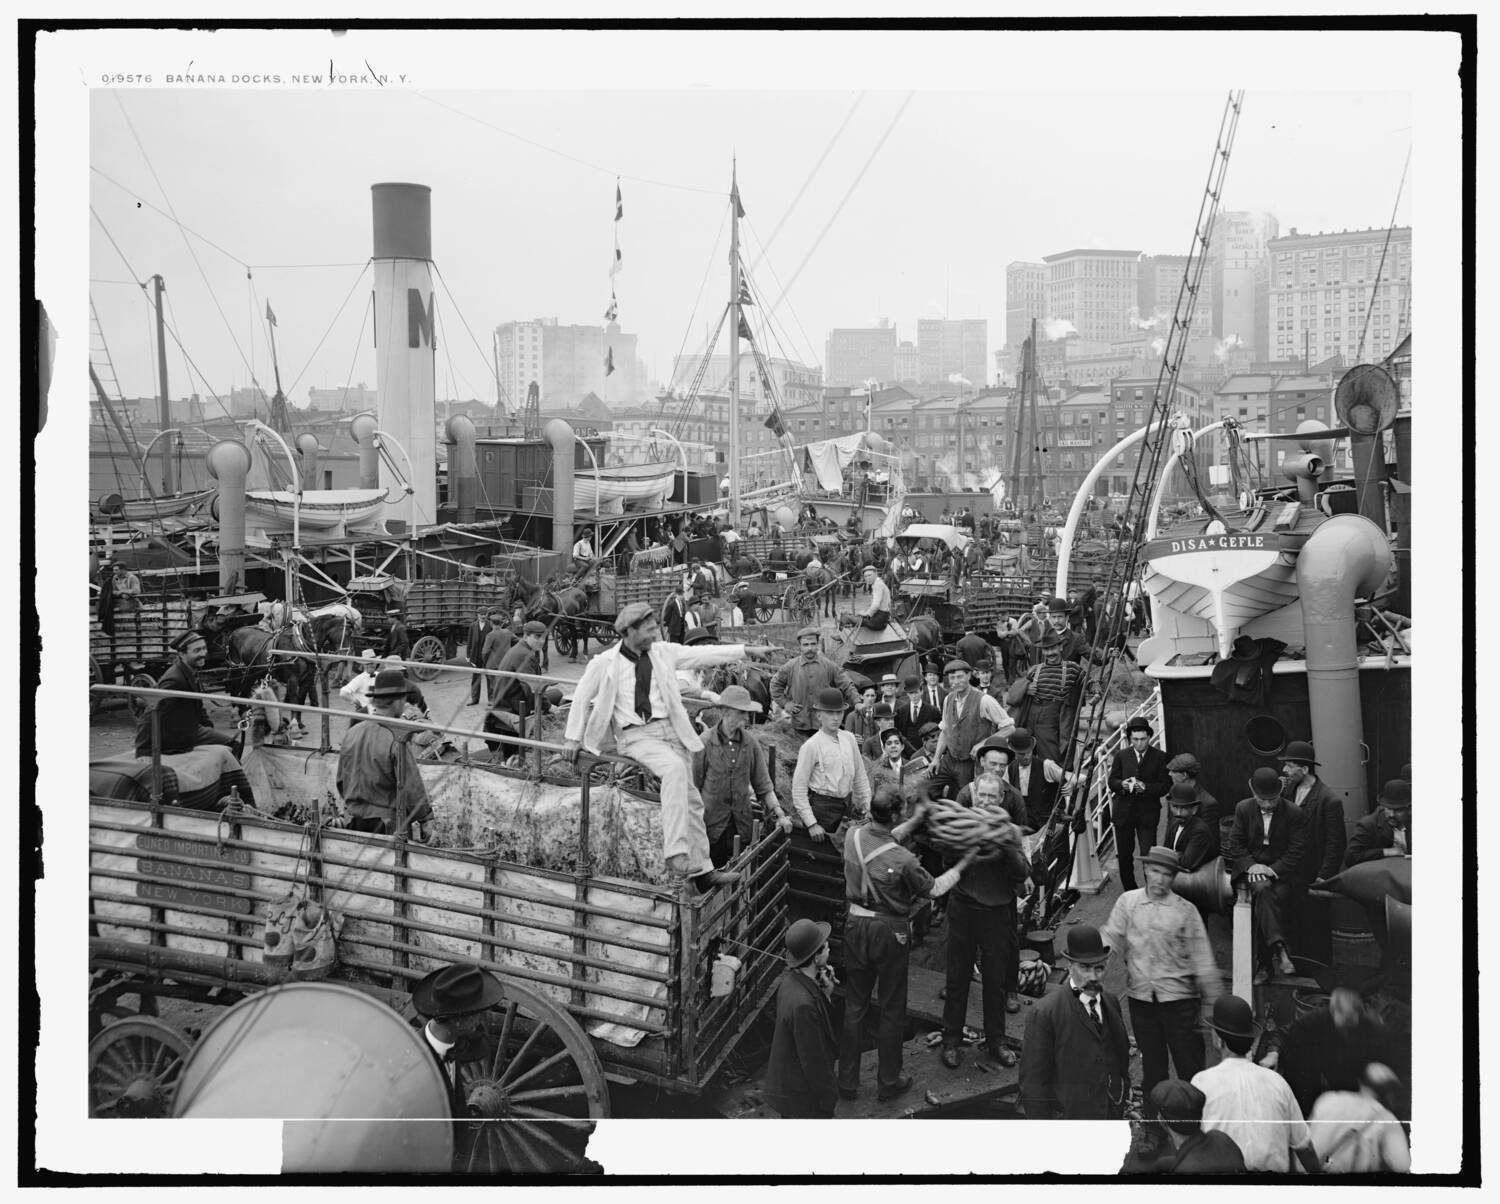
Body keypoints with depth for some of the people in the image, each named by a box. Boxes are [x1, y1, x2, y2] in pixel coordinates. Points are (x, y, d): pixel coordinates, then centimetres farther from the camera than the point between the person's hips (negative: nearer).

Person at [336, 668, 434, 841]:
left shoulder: (351, 733, 2)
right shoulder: (397, 742, -18)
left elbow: (340, 781, 13)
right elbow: (412, 788, -16)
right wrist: (425, 817, -3)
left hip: (356, 822, 7)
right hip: (389, 825, -7)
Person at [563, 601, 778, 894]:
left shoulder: (663, 652, 6)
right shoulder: (604, 663, -5)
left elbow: (702, 654, 8)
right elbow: (582, 697, 5)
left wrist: (746, 650, 5)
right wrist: (573, 737, 8)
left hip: (670, 728, 6)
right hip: (635, 735, -6)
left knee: (691, 799, 7)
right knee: (675, 768, -33)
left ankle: (700, 870, 18)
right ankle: (675, 852, -33)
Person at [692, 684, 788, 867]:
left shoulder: (750, 742, 0)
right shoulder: (705, 742, -10)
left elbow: (763, 784, 7)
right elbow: (693, 786, -4)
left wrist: (779, 813, -1)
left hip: (742, 823, 3)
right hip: (712, 823, -3)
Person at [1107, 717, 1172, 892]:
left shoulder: (1160, 757, -2)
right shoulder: (1121, 756, 4)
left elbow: (1165, 786, -5)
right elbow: (1112, 782, 6)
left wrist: (1145, 787, -21)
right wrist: (1122, 784, -16)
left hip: (1147, 813, -3)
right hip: (1123, 812, 3)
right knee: (1124, 856, 12)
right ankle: (1129, 891, 28)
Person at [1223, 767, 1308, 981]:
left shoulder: (1293, 813, -2)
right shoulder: (1243, 808, 4)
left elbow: (1296, 851, -5)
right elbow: (1235, 844, 5)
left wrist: (1273, 869, -17)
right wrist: (1251, 865, -12)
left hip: (1280, 871, -1)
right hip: (1250, 868, 1)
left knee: (1276, 897, -30)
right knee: (1263, 889, -33)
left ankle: (1265, 962, -23)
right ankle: (1278, 949, -41)